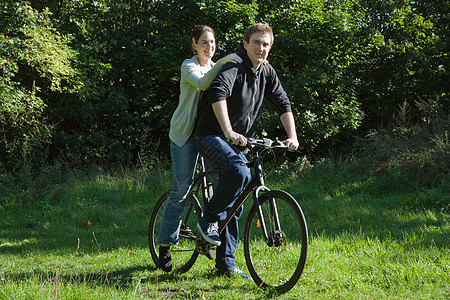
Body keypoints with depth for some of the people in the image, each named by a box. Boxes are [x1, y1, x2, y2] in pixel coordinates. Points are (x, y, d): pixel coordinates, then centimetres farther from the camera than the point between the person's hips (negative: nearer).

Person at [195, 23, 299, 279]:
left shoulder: (266, 72, 7)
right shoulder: (234, 65, -15)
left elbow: (283, 104, 10)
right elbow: (218, 93, -31)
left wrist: (292, 137, -4)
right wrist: (229, 132, -42)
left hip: (238, 141, 8)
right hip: (212, 135, -7)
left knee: (234, 204, 6)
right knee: (239, 171, -34)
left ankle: (226, 262, 13)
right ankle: (208, 220, -15)